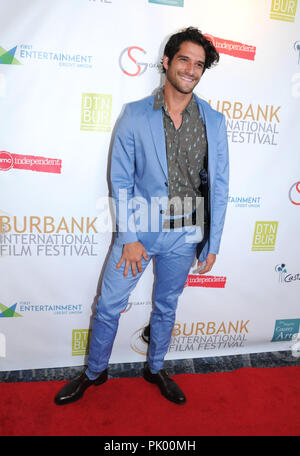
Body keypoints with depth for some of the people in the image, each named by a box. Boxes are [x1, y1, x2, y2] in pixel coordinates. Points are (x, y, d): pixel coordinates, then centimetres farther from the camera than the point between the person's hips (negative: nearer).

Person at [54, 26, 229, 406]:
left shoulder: (214, 121, -1)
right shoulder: (135, 115, -5)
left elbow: (219, 184, 1)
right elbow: (121, 180, -6)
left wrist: (212, 243, 0)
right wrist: (129, 238, -9)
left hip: (184, 235, 2)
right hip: (139, 229, -1)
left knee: (166, 306, 19)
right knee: (108, 305, 8)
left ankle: (155, 368, 45)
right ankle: (94, 372, 36)